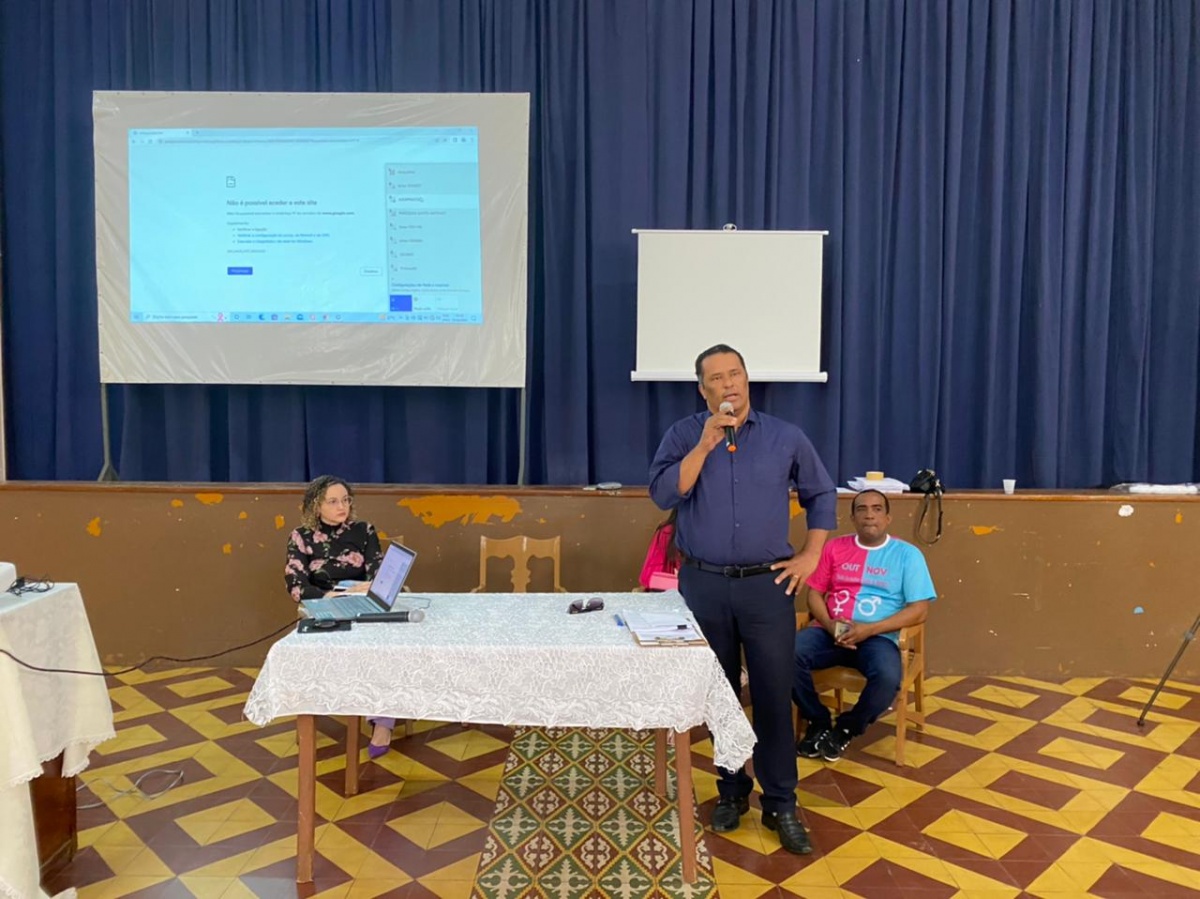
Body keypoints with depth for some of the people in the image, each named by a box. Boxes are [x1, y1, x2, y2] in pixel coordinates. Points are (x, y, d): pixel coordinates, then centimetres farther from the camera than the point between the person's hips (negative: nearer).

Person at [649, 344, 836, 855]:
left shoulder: (786, 438, 3)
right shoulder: (684, 435, 0)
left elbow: (822, 495, 12)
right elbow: (663, 495, -14)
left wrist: (810, 556, 4)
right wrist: (706, 444, -19)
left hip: (766, 585, 0)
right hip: (703, 585, 0)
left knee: (773, 696, 3)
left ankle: (780, 803, 17)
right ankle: (731, 791, 28)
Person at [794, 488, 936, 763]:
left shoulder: (907, 554, 4)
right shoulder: (835, 547, 12)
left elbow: (919, 610, -2)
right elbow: (814, 593, 12)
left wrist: (869, 629, -14)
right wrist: (829, 624, -11)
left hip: (878, 637, -2)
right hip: (830, 631, 2)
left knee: (887, 677, -35)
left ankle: (846, 728, -3)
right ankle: (818, 721, -1)